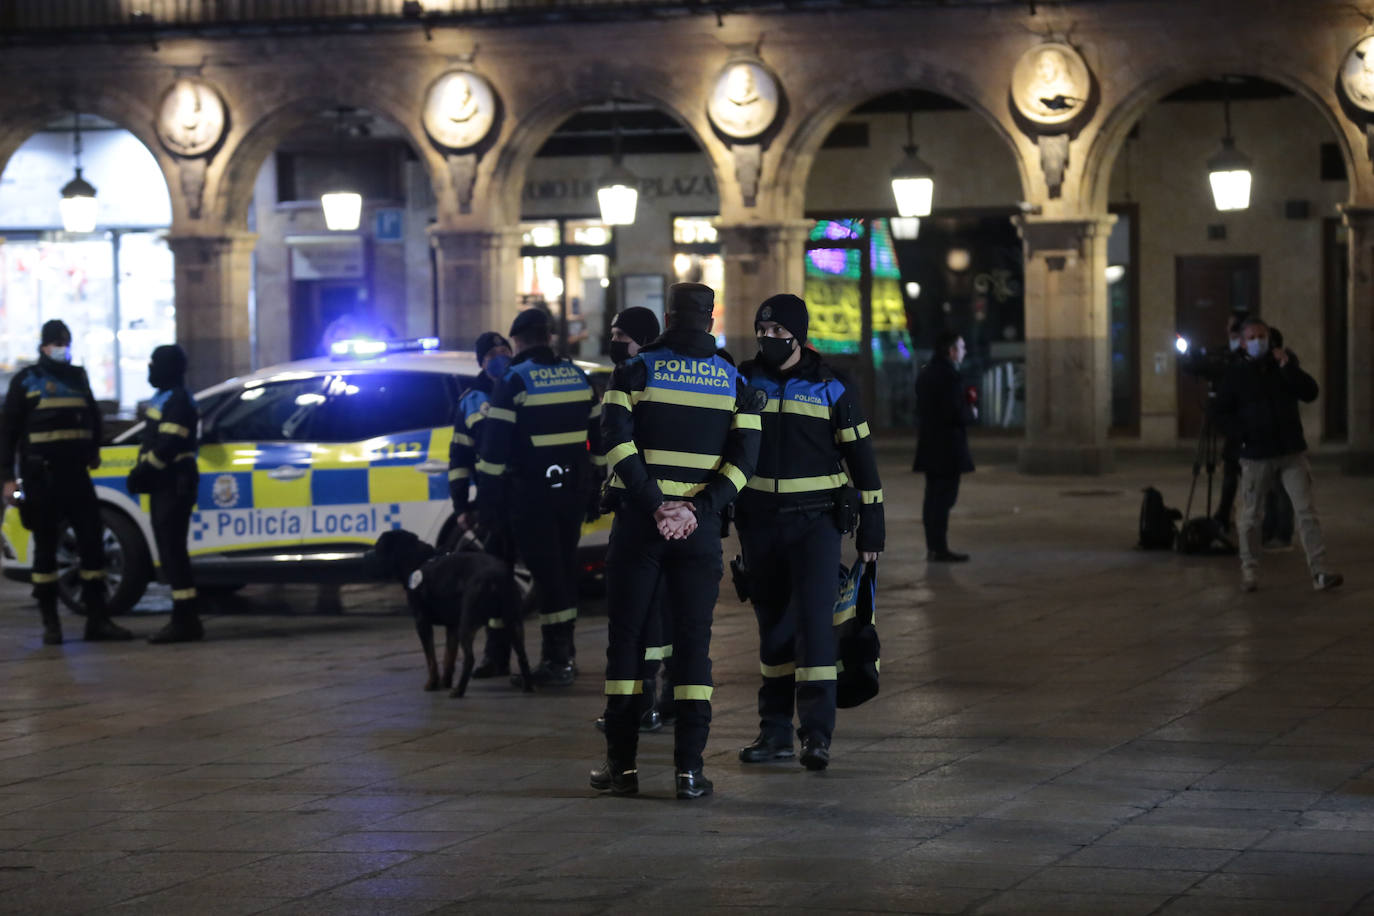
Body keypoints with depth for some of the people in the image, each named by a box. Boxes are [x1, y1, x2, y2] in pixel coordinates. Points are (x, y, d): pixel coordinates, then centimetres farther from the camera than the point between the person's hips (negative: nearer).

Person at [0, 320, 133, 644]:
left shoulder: (78, 377, 13)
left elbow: (93, 417, 27)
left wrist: (93, 451, 15)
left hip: (75, 472, 4)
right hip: (41, 477, -4)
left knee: (92, 541, 0)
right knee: (46, 547, 1)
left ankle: (97, 619, 5)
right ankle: (50, 624, 6)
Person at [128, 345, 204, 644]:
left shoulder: (178, 401, -13)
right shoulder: (164, 398, 19)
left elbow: (167, 446, -22)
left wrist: (143, 473, -18)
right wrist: (141, 472, 12)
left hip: (174, 485, -11)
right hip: (164, 485, 11)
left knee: (172, 551, -12)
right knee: (170, 551, 11)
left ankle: (185, 621, -14)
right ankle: (184, 619, 15)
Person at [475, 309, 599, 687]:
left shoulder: (513, 382, -9)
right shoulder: (577, 376, 10)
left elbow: (495, 447, -12)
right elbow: (599, 436, 14)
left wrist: (486, 501, -8)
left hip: (531, 493, -6)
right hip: (573, 489, 6)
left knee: (544, 571, -4)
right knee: (564, 568, 15)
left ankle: (557, 660, -6)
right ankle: (563, 654, 22)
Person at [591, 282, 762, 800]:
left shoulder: (635, 371, 1)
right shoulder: (735, 382, 7)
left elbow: (616, 440, -12)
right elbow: (744, 458, -3)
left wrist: (653, 504, -14)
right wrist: (698, 511, -11)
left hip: (640, 523, -1)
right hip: (699, 530, 1)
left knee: (626, 638, 6)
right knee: (693, 642, 4)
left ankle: (621, 764, 5)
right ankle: (690, 769, -2)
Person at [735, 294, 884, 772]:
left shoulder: (831, 388, -1)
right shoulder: (743, 382, 6)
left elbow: (860, 455, 2)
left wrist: (872, 526, 0)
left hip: (815, 518, -3)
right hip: (759, 521, 3)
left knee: (814, 617, -13)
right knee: (772, 624, 8)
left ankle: (817, 733, -14)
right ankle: (775, 730, 15)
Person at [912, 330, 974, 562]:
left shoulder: (925, 373, 13)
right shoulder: (950, 376, -16)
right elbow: (956, 414, -21)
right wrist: (970, 411, -1)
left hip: (928, 445, 9)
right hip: (947, 446, -9)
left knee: (934, 497, 13)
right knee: (944, 497, -7)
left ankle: (933, 547, 16)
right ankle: (939, 549, -9)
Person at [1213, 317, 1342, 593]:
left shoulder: (1284, 363, 7)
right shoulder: (1237, 374, 3)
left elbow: (1310, 393, -4)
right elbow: (1222, 411, 7)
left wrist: (1288, 367, -14)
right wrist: (1243, 434, -7)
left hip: (1292, 453, 1)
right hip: (1256, 456, -1)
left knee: (1306, 511, -7)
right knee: (1250, 516, 4)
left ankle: (1320, 572, -10)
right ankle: (1249, 571, 18)